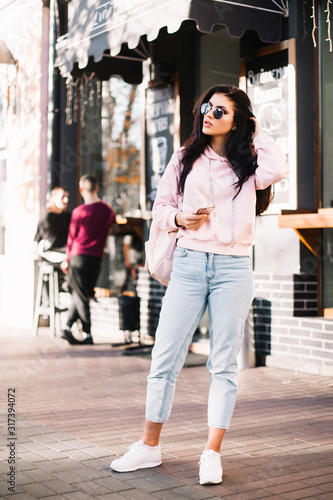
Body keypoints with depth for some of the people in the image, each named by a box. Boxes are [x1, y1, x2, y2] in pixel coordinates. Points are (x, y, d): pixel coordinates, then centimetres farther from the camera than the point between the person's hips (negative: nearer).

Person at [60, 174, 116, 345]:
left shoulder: (78, 211, -7)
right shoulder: (107, 210, 3)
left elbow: (71, 237, 1)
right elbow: (114, 221, 25)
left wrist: (67, 260, 11)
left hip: (79, 256, -3)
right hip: (96, 258, 3)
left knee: (81, 296, 3)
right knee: (81, 294, 12)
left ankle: (88, 334, 0)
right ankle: (68, 327, 8)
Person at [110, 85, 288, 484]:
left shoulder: (247, 164, 5)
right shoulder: (186, 158, 11)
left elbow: (277, 171, -17)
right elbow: (161, 205, 16)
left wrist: (258, 135, -2)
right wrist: (178, 218, -5)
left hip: (233, 268, -1)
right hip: (189, 263, 2)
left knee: (223, 364, 1)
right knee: (164, 357, 2)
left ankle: (212, 454, 11)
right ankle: (149, 447, 16)